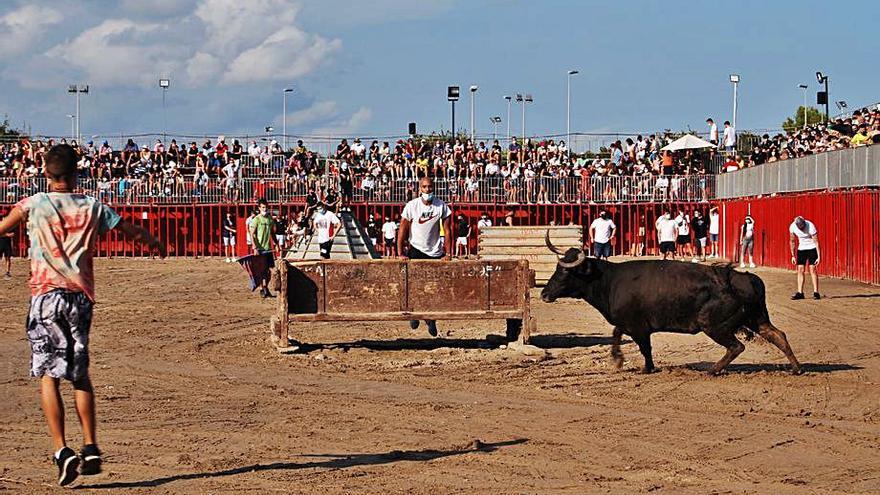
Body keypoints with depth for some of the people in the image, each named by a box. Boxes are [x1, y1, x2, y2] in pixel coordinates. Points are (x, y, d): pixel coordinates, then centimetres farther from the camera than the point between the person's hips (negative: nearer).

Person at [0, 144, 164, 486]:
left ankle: (62, 452, -14)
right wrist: (155, 243, 40)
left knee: (48, 376, -3)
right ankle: (91, 449, 10)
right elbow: (131, 231, 20)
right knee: (80, 375, 14)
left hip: (46, 295, -3)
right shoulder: (92, 207, 7)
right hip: (82, 297, 3)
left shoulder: (33, 205, -1)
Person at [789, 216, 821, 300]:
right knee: (800, 270, -3)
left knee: (812, 269, -11)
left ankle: (816, 292, -9)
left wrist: (819, 257, -22)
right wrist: (793, 256, 4)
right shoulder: (792, 227, -13)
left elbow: (816, 242, -20)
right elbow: (792, 241, 3)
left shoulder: (810, 226, -26)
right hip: (801, 248, 4)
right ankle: (800, 293, 0)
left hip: (812, 248, -4)